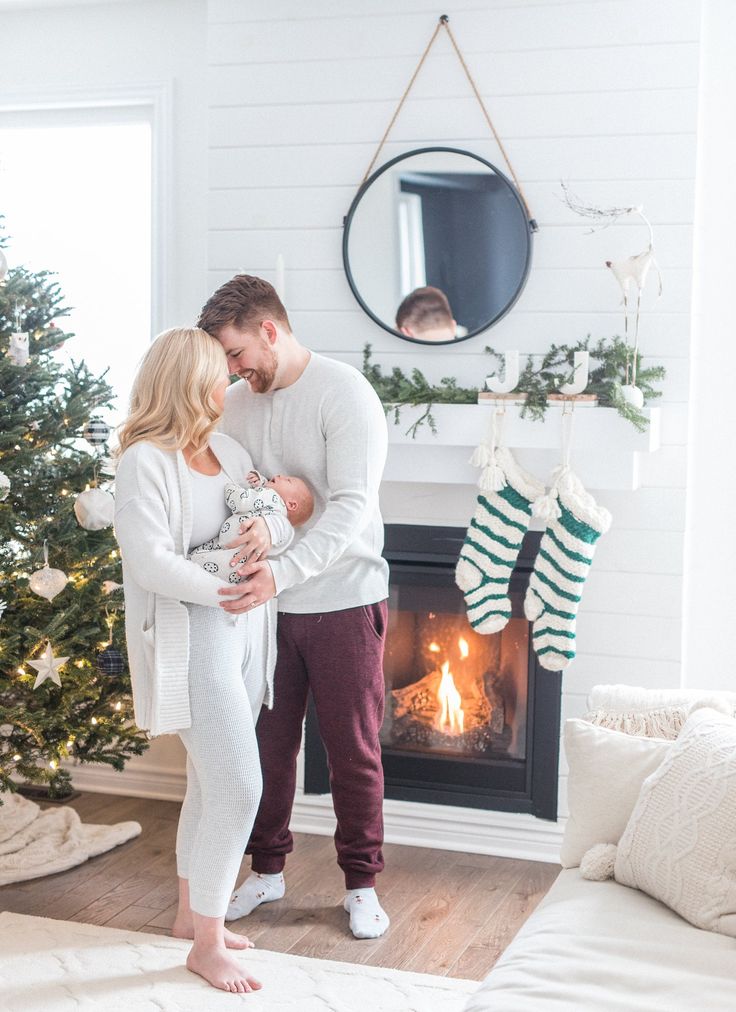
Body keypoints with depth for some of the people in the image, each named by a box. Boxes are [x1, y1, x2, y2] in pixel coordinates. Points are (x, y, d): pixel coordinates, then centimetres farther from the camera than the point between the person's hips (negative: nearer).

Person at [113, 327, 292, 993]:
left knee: (211, 783, 17)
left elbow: (288, 518, 11)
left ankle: (192, 913, 32)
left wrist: (271, 527, -11)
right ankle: (207, 944, 4)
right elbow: (150, 561, -22)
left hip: (242, 636, 8)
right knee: (238, 787, -10)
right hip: (189, 643, -8)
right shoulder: (146, 461, -14)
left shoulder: (229, 452, 11)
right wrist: (227, 592, -24)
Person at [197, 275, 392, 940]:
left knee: (354, 749, 6)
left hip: (342, 603, -5)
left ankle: (362, 884, 22)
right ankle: (268, 869, 31)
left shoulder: (345, 393, -15)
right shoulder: (236, 403, 5)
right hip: (267, 603, 5)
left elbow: (351, 505, -25)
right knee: (268, 741, 13)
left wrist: (282, 572, -36)